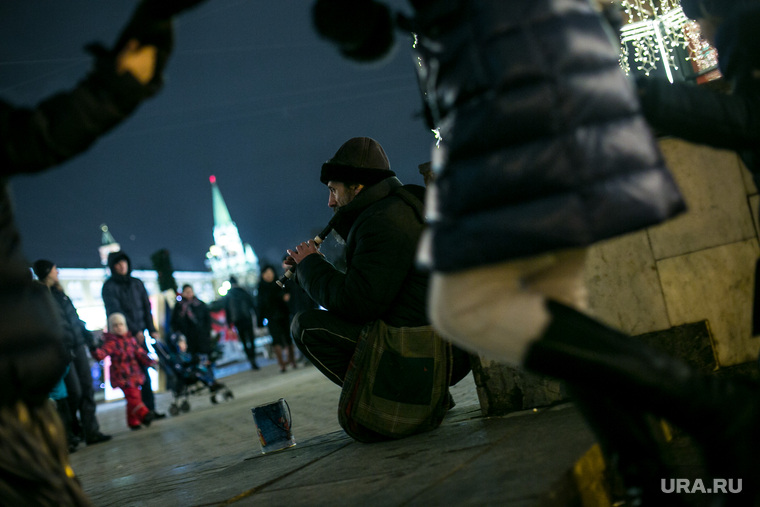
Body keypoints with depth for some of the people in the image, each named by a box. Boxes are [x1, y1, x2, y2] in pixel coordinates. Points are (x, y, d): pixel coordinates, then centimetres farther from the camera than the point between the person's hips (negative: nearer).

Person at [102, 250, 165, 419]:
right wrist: (135, 331, -14)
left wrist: (152, 329, 1)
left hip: (139, 333, 5)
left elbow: (146, 307, 12)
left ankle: (150, 409, 2)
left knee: (144, 372, 1)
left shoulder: (137, 283, 13)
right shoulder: (109, 287, -3)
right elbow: (116, 311, -9)